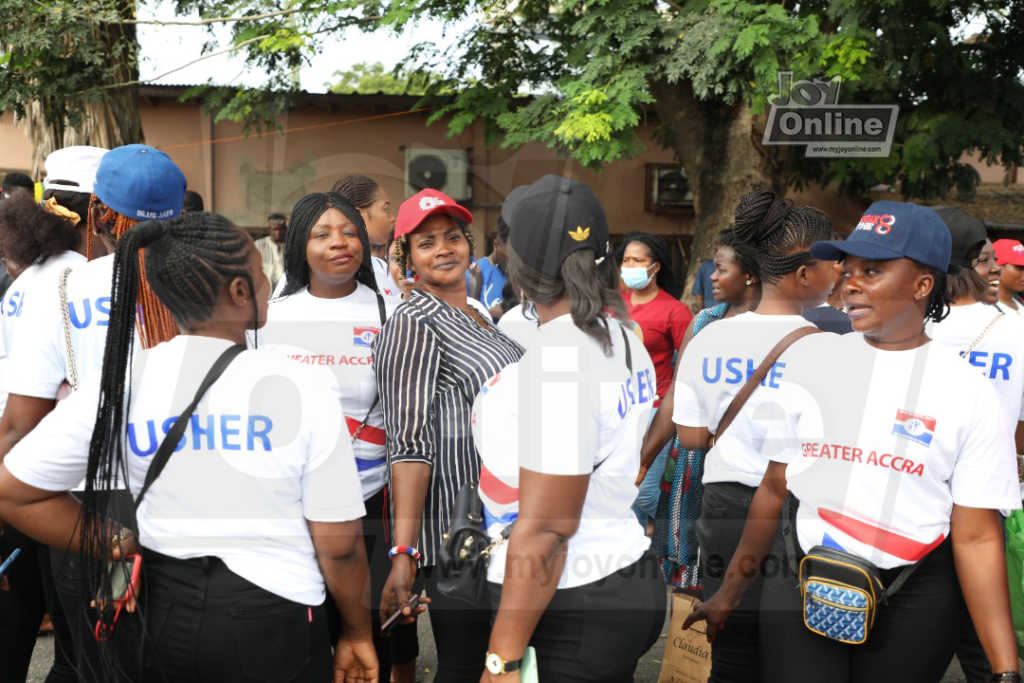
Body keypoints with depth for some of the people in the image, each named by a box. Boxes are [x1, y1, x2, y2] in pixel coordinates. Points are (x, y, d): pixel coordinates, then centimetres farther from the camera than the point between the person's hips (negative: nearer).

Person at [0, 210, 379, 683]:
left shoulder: (121, 383, -7)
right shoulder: (299, 390, -14)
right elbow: (338, 547, -10)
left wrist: (124, 548, 2)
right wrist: (358, 634, 6)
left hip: (162, 613, 3)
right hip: (272, 622, -2)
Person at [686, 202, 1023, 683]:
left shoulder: (970, 394, -6)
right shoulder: (809, 357, 0)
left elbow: (977, 538, -6)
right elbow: (775, 486, 7)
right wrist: (731, 589, 11)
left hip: (911, 599, -1)